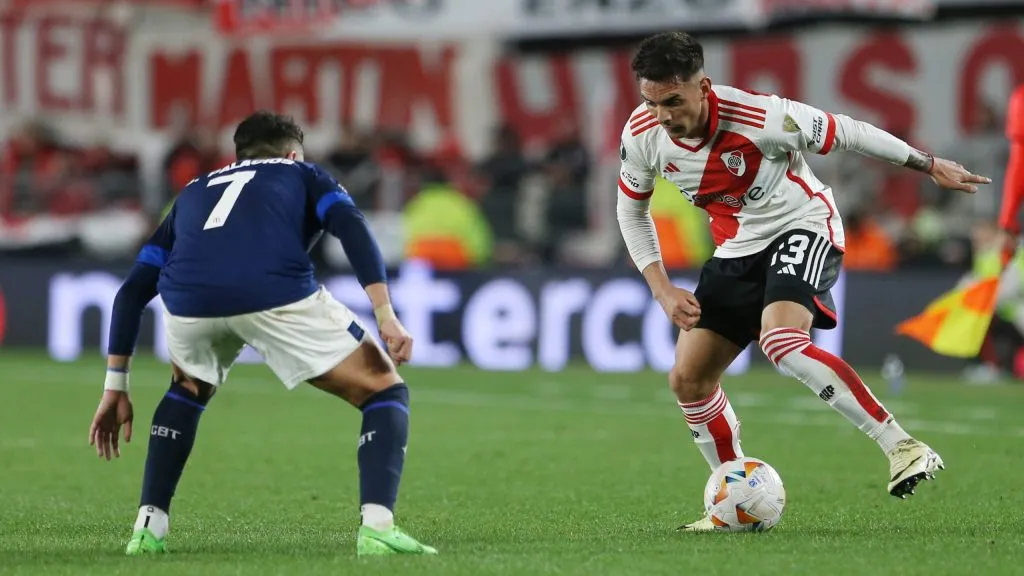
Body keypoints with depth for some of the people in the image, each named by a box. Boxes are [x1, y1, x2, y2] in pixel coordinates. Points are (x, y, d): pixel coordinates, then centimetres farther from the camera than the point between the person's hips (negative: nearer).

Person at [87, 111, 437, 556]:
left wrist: (115, 389, 36)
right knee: (385, 392, 14)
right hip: (277, 296, -4)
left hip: (189, 300, 4)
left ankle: (148, 528, 28)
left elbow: (132, 291, 34)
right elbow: (352, 228, 9)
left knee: (187, 392, 38)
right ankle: (377, 528, -6)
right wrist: (385, 315, 1)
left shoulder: (193, 192, 40)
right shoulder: (304, 175, 32)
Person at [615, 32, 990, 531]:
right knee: (687, 378, 1)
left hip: (801, 226, -7)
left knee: (781, 342, -33)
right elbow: (631, 210, 5)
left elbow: (844, 134, -15)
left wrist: (929, 166, -3)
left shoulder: (758, 117, -30)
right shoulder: (641, 134, -14)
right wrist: (663, 290, -5)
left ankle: (903, 448, -31)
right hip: (736, 248, 7)